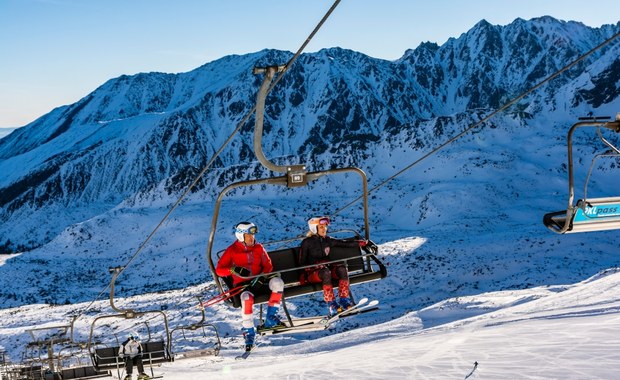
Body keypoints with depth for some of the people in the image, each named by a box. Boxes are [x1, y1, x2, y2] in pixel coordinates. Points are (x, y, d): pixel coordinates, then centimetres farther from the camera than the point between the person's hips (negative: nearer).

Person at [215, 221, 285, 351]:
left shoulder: (258, 248, 8)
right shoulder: (232, 250, -2)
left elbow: (268, 265, 7)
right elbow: (219, 270, -5)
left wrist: (261, 277, -13)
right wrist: (234, 269, -24)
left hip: (258, 281, 4)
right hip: (242, 283, -4)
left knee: (277, 282, -25)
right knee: (247, 297, -38)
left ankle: (271, 318, -14)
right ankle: (248, 333, -24)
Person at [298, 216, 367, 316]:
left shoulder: (327, 240, 14)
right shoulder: (307, 242, 1)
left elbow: (344, 243, 12)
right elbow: (302, 263, 0)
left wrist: (361, 243, 2)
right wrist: (316, 264, -16)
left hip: (326, 268, 5)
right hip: (312, 273, -5)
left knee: (342, 268, -26)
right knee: (325, 272, -38)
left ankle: (344, 300, -28)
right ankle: (331, 305, -40)